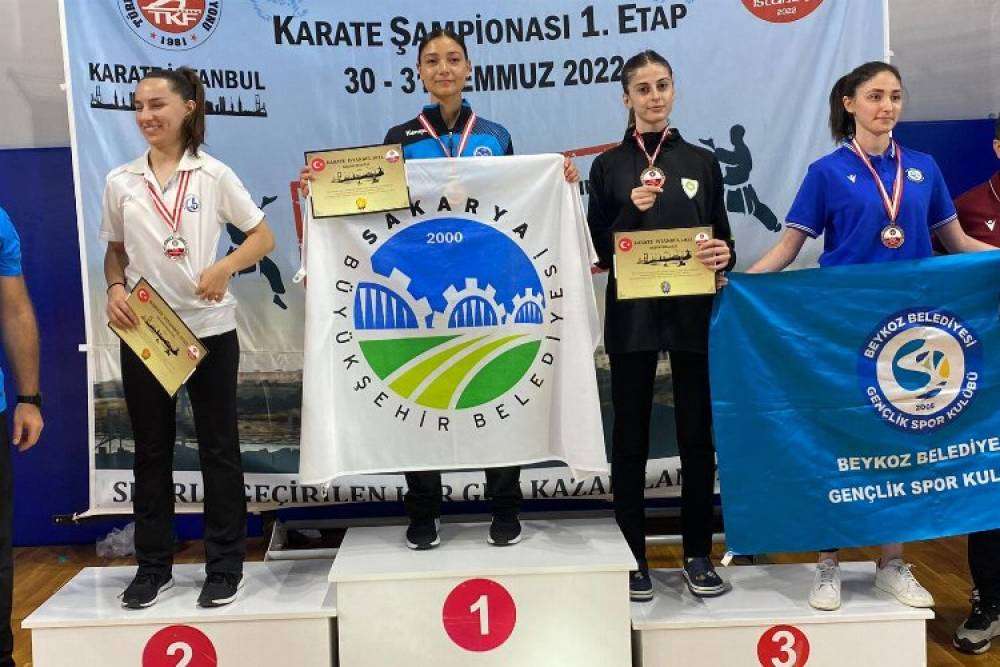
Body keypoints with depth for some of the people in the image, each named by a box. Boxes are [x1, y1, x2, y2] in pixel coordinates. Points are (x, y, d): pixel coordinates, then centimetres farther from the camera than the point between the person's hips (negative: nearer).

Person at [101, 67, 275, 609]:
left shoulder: (214, 175, -1)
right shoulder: (120, 182, 7)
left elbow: (263, 236, 1)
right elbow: (115, 252, 14)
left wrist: (225, 267, -16)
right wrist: (115, 289, -6)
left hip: (209, 328, -2)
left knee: (218, 447, 4)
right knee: (151, 450, 10)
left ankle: (225, 566, 16)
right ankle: (153, 566, 23)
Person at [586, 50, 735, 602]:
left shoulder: (702, 162, 9)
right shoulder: (609, 166, 4)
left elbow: (722, 237, 10)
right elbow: (599, 250, 0)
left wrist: (725, 255, -12)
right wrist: (632, 210, -16)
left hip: (693, 313, 1)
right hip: (631, 314, -1)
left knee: (697, 434, 5)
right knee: (631, 437, 4)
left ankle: (698, 555, 19)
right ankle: (633, 557, 16)